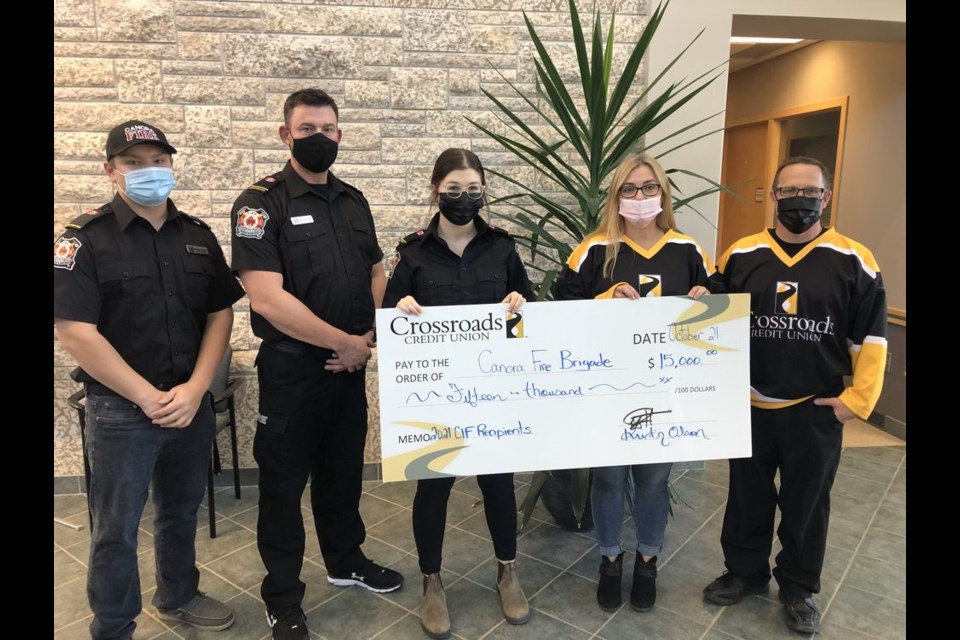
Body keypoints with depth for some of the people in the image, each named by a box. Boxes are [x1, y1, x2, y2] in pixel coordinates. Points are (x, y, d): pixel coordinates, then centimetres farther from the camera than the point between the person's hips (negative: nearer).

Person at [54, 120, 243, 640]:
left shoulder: (198, 236, 5)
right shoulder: (85, 239, -8)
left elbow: (220, 314, 5)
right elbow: (76, 333, -15)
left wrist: (194, 390, -7)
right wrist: (149, 397, -16)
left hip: (192, 404, 4)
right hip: (120, 410, -4)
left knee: (181, 511, 20)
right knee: (116, 530, 8)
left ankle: (179, 597, 42)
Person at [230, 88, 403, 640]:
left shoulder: (353, 200, 8)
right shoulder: (262, 203, -11)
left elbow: (377, 272, 14)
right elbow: (268, 297, -21)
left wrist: (369, 336, -3)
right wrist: (343, 342, -16)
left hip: (350, 364, 6)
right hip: (291, 368, -5)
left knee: (345, 470, 20)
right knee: (284, 481, 9)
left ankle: (347, 561, 41)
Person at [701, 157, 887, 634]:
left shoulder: (853, 261, -5)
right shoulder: (742, 255, -1)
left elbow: (870, 338, -2)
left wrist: (858, 397, -7)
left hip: (817, 412, -1)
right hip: (750, 406, 2)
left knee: (807, 503, 14)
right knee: (747, 497, 16)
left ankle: (798, 589, 35)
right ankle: (744, 572, 37)